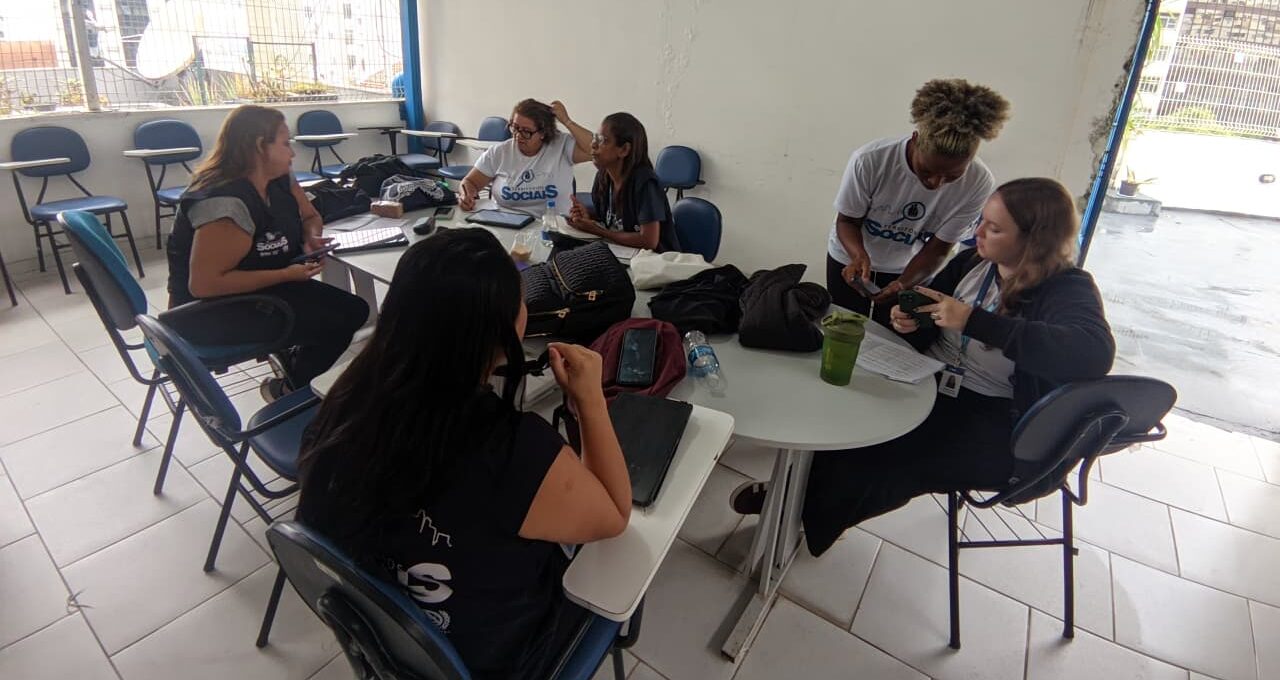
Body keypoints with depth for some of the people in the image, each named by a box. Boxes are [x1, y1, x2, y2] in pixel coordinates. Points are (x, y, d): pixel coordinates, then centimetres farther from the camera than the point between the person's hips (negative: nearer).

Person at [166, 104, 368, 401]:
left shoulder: (279, 180, -2)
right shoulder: (226, 203, -28)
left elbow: (310, 217, 15)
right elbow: (203, 284, -30)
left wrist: (311, 238, -9)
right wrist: (286, 274, -28)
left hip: (262, 289, 9)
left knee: (354, 309, 0)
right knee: (338, 320, -18)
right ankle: (287, 390, 7)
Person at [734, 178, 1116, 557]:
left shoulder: (1069, 290, -14)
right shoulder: (972, 263, 5)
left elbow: (1094, 353, -35)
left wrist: (973, 320, -36)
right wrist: (909, 323, -12)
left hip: (992, 425, -6)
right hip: (929, 383, 6)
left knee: (888, 461, -23)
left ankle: (802, 509, 3)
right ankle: (802, 492, 2)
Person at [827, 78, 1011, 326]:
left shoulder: (978, 184, -27)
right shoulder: (869, 161, -33)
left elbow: (937, 248, -17)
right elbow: (847, 221, -17)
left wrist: (904, 283, -35)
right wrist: (859, 255, -38)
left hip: (906, 269, 1)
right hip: (850, 258, -1)